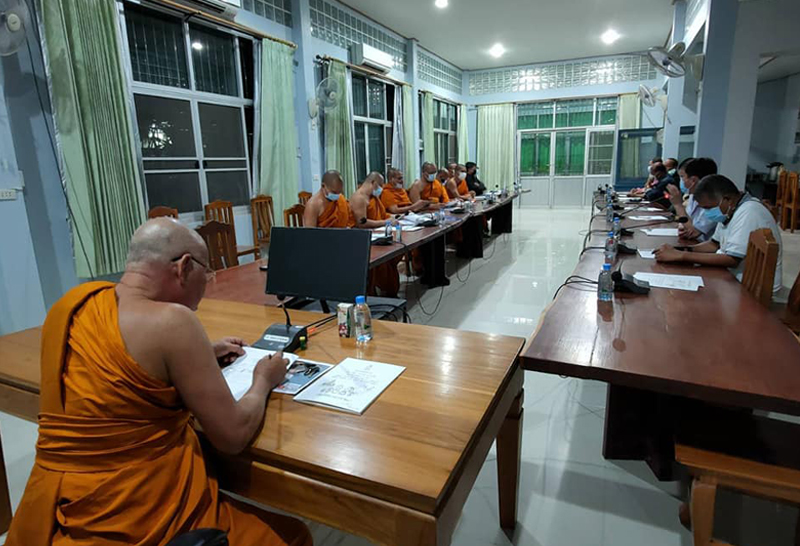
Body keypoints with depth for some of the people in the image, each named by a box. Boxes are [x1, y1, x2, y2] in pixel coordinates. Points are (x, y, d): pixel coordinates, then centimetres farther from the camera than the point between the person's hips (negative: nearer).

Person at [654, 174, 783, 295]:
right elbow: (715, 244, 12)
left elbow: (731, 260, -27)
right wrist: (681, 250, -6)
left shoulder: (748, 213, -23)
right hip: (738, 278, 7)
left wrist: (681, 256, -26)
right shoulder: (730, 209, 3)